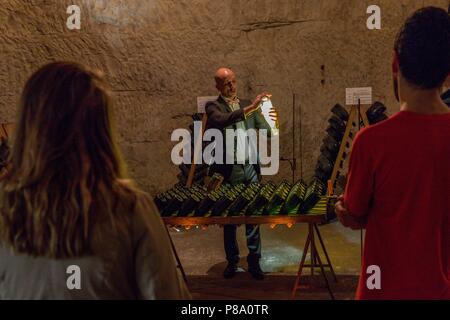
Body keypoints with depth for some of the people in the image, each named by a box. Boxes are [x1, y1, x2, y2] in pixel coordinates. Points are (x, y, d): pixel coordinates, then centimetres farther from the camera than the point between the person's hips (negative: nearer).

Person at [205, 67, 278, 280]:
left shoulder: (248, 105, 12)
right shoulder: (213, 107, -2)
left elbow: (264, 130, 8)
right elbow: (222, 120, -25)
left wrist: (271, 122, -14)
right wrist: (249, 108, -34)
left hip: (251, 168, 3)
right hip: (229, 171, -3)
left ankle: (254, 261, 13)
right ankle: (232, 262, 20)